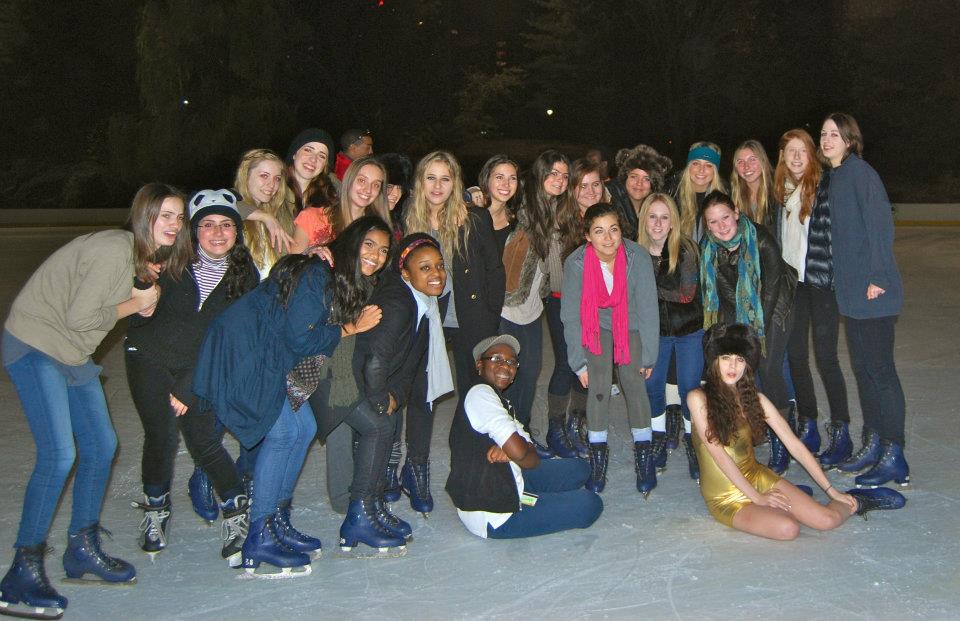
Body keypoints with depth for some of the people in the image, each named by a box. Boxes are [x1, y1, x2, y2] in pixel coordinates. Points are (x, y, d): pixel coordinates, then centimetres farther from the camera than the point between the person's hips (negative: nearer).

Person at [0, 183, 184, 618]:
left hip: (72, 355, 10)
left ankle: (83, 549, 25)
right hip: (35, 347, -10)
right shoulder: (114, 251, -23)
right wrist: (136, 302, -13)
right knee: (58, 455, -17)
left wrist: (146, 296, -7)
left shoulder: (145, 258, 7)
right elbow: (79, 318, -24)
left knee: (101, 446, 11)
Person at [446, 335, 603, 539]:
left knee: (578, 468, 18)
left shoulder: (500, 400, 15)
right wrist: (509, 452, -4)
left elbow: (533, 457, 4)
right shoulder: (480, 394, -18)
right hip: (493, 516, -10)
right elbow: (519, 452, -27)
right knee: (589, 504, -7)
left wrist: (506, 452, -16)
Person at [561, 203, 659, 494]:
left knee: (635, 384, -10)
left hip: (631, 326, 0)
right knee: (598, 389, -9)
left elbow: (648, 308, -18)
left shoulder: (637, 257, -27)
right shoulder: (576, 263, -25)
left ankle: (644, 455, 8)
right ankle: (598, 456, 8)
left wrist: (648, 355, -12)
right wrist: (579, 362, -13)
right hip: (597, 326, 0)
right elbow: (571, 316, -15)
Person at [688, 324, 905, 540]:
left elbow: (795, 445, 4)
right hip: (725, 498, -4)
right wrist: (756, 497, -14)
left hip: (759, 478, 4)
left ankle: (854, 502, 18)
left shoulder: (754, 399, 4)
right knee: (787, 529, -28)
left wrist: (831, 490, 3)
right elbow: (718, 454, -14)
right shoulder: (699, 398, -10)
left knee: (827, 520, -15)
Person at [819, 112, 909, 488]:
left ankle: (894, 457, 5)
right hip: (851, 289, 9)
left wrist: (877, 278, -19)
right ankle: (873, 444, 26)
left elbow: (880, 224, -17)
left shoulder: (860, 173, -11)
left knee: (880, 368, -4)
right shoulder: (835, 176, 15)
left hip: (873, 292, -9)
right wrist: (844, 280, 15)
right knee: (862, 367, 14)